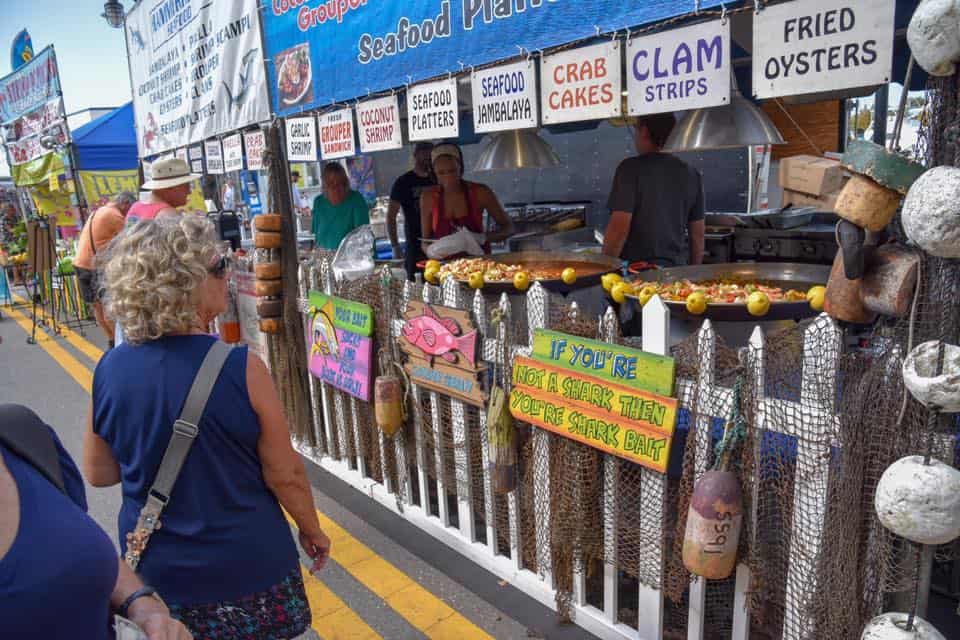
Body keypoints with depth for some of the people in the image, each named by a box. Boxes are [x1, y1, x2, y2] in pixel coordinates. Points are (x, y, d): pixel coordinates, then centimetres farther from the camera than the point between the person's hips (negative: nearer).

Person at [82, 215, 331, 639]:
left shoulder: (108, 370, -12)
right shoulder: (240, 368, -24)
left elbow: (98, 472, 1)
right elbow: (285, 475, -16)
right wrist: (312, 530, 1)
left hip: (155, 572, 4)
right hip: (246, 568, -3)